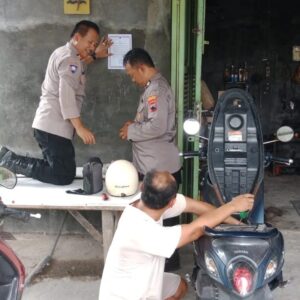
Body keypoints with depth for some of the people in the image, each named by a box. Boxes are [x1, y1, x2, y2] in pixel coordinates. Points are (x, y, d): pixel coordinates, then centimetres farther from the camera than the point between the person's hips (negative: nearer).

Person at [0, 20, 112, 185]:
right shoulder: (69, 58, -12)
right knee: (64, 176, -9)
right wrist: (80, 127, -25)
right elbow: (66, 94, -22)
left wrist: (94, 55, 31)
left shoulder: (62, 53, 18)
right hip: (54, 127, -10)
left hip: (48, 125, 10)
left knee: (59, 171, 14)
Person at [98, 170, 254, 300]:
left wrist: (236, 222, -5)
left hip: (140, 281, 9)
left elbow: (195, 206, -8)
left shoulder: (147, 202, -17)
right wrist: (232, 206, -24)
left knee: (180, 286, 23)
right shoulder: (140, 232, -40)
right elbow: (195, 231, -33)